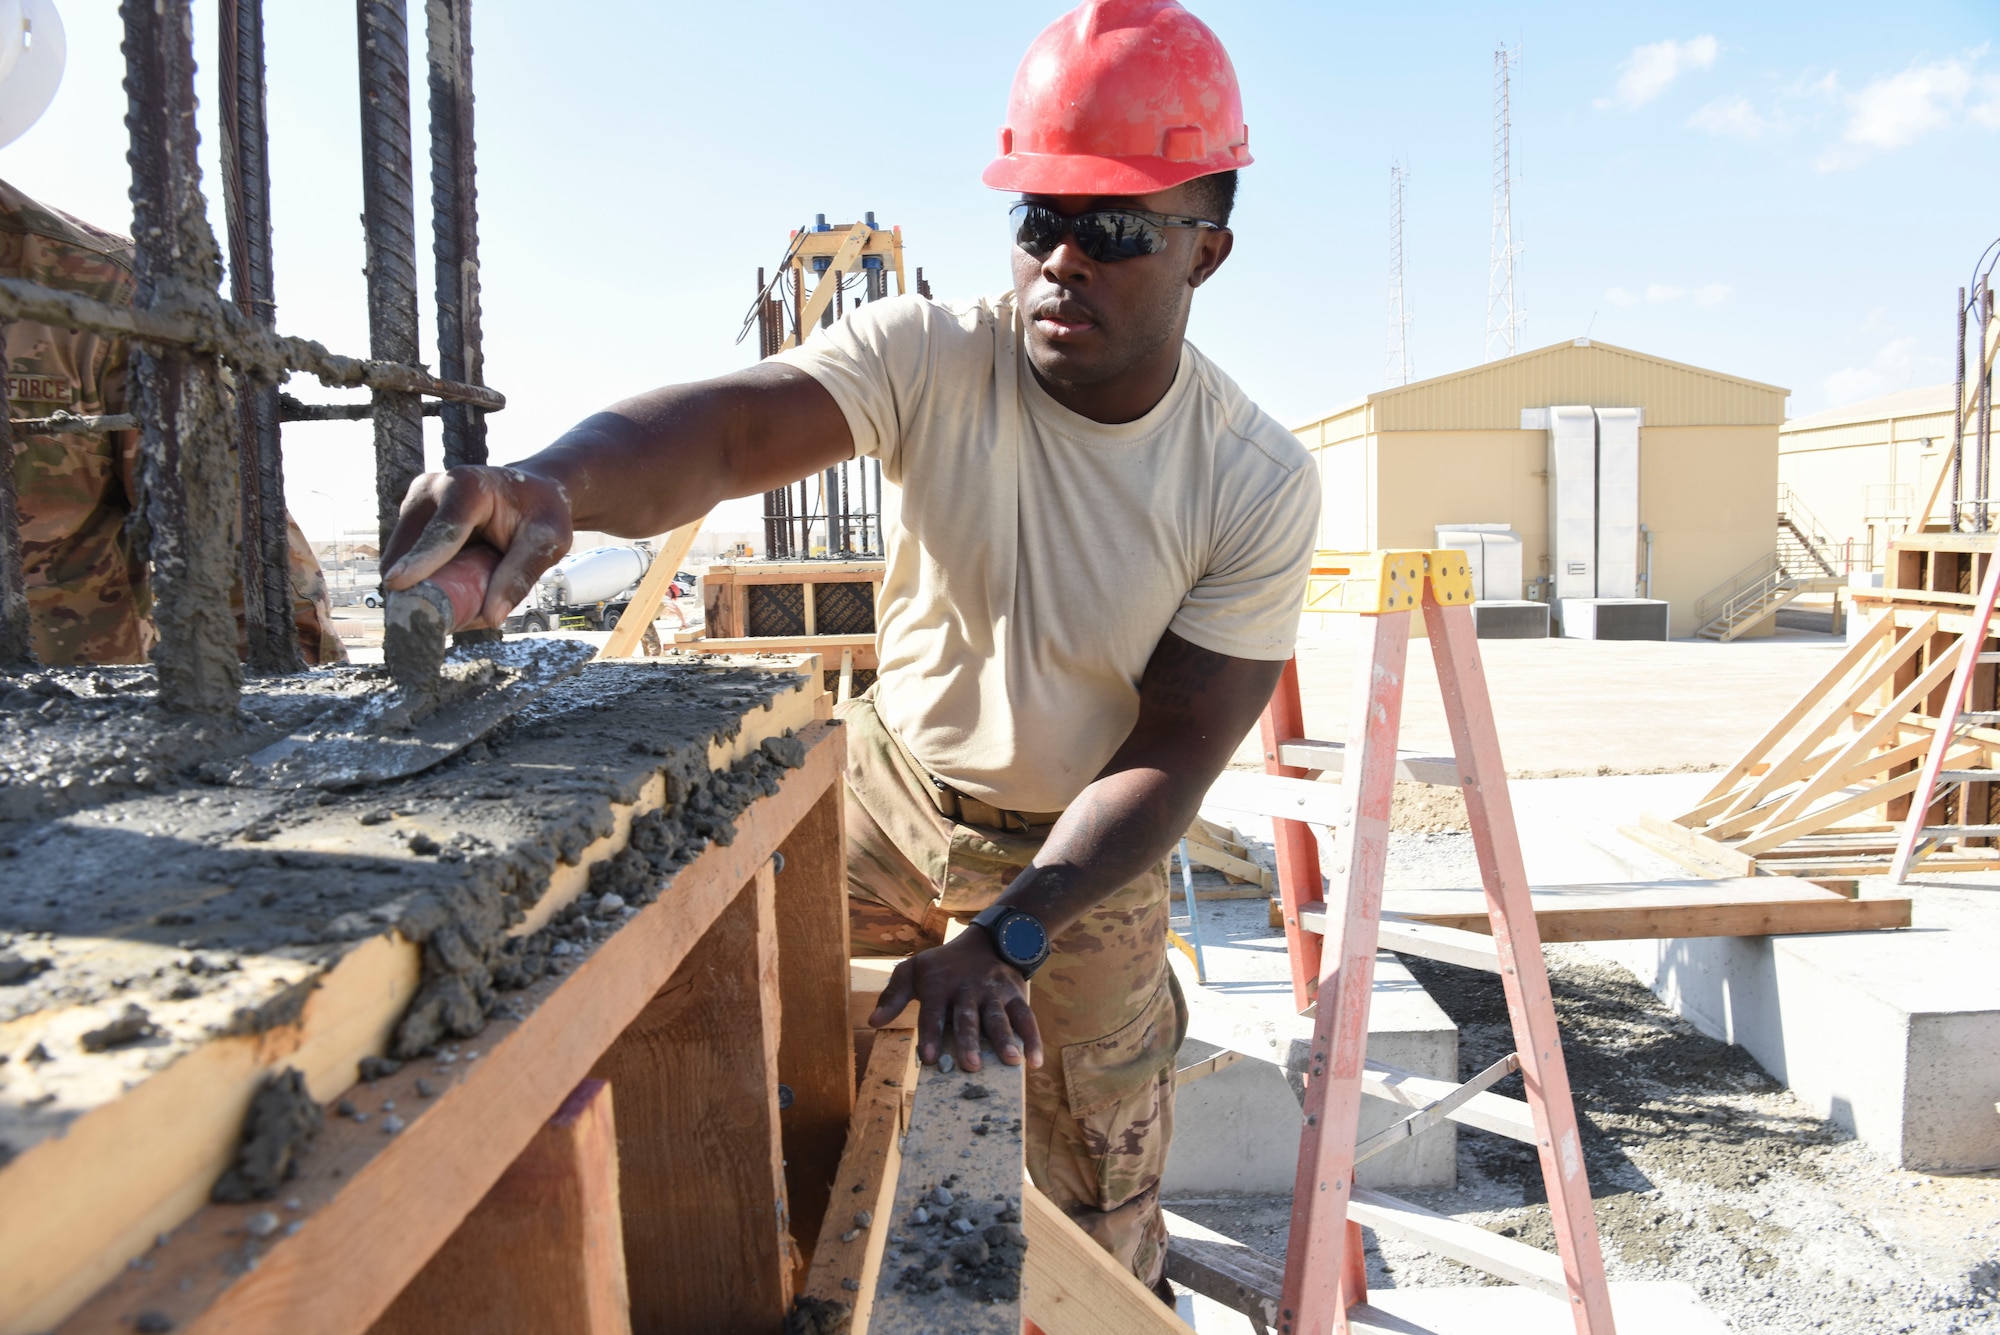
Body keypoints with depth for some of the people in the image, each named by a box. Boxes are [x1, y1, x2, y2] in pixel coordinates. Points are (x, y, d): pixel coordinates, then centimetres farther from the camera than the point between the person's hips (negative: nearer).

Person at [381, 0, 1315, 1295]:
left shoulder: (1260, 486, -22)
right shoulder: (931, 356, -21)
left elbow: (1172, 756, -22)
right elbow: (724, 430, -39)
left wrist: (1008, 937, -34)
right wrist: (551, 481, -62)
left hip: (1087, 846, 0)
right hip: (892, 779, 1)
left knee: (1102, 1194, 12)